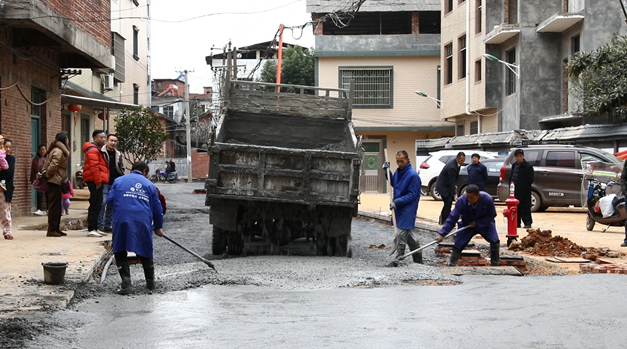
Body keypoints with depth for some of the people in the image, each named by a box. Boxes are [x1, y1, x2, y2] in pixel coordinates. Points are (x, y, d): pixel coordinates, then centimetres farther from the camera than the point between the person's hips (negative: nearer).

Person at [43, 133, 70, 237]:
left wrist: (45, 173, 6)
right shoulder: (59, 151, -14)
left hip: (54, 181, 10)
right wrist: (47, 175, -9)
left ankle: (56, 228, 19)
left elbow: (46, 164, 17)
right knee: (54, 206, -6)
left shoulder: (55, 150, 17)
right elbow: (53, 165, -22)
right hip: (55, 181, -10)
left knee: (56, 206, 14)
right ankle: (52, 229, -3)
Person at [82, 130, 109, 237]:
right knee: (95, 205, -11)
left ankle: (95, 228, 20)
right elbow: (94, 167, -20)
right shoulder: (93, 150, -11)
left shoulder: (97, 150, 23)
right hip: (95, 181, -11)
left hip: (97, 181, 11)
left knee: (97, 205, 14)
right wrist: (98, 181, -23)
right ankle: (91, 229, -11)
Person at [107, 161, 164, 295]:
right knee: (145, 252, 15)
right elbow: (157, 208, 18)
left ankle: (126, 282, -4)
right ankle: (150, 283, 22)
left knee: (120, 252, 9)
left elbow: (110, 200, 6)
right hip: (143, 222, 1)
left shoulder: (119, 180, 16)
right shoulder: (149, 184, 18)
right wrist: (158, 227, 29)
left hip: (122, 220, -1)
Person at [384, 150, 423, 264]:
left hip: (407, 210, -9)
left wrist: (397, 202, -24)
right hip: (399, 208, 9)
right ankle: (418, 260, 27)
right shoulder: (398, 171, 8)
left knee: (401, 237, -8)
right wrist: (387, 172, 11)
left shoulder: (413, 175, -17)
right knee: (408, 235, 17)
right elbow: (394, 184, 25)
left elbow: (412, 195, -18)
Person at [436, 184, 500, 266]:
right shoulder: (461, 201, -30)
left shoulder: (488, 199, -30)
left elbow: (491, 215, -15)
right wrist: (442, 234, -37)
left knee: (495, 241, -18)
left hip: (484, 223, 0)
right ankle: (451, 265, 7)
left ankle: (495, 265, 2)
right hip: (466, 224, 0)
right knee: (458, 245, -11)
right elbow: (452, 218, -30)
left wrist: (477, 223, -26)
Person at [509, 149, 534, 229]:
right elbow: (511, 177, 22)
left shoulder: (528, 166, -6)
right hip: (515, 191, 7)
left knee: (525, 207, -5)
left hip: (524, 191, -7)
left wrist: (523, 187, -16)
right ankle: (516, 223, 16)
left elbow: (529, 180, -10)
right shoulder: (514, 166, 16)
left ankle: (527, 223, -2)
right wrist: (511, 183, 5)